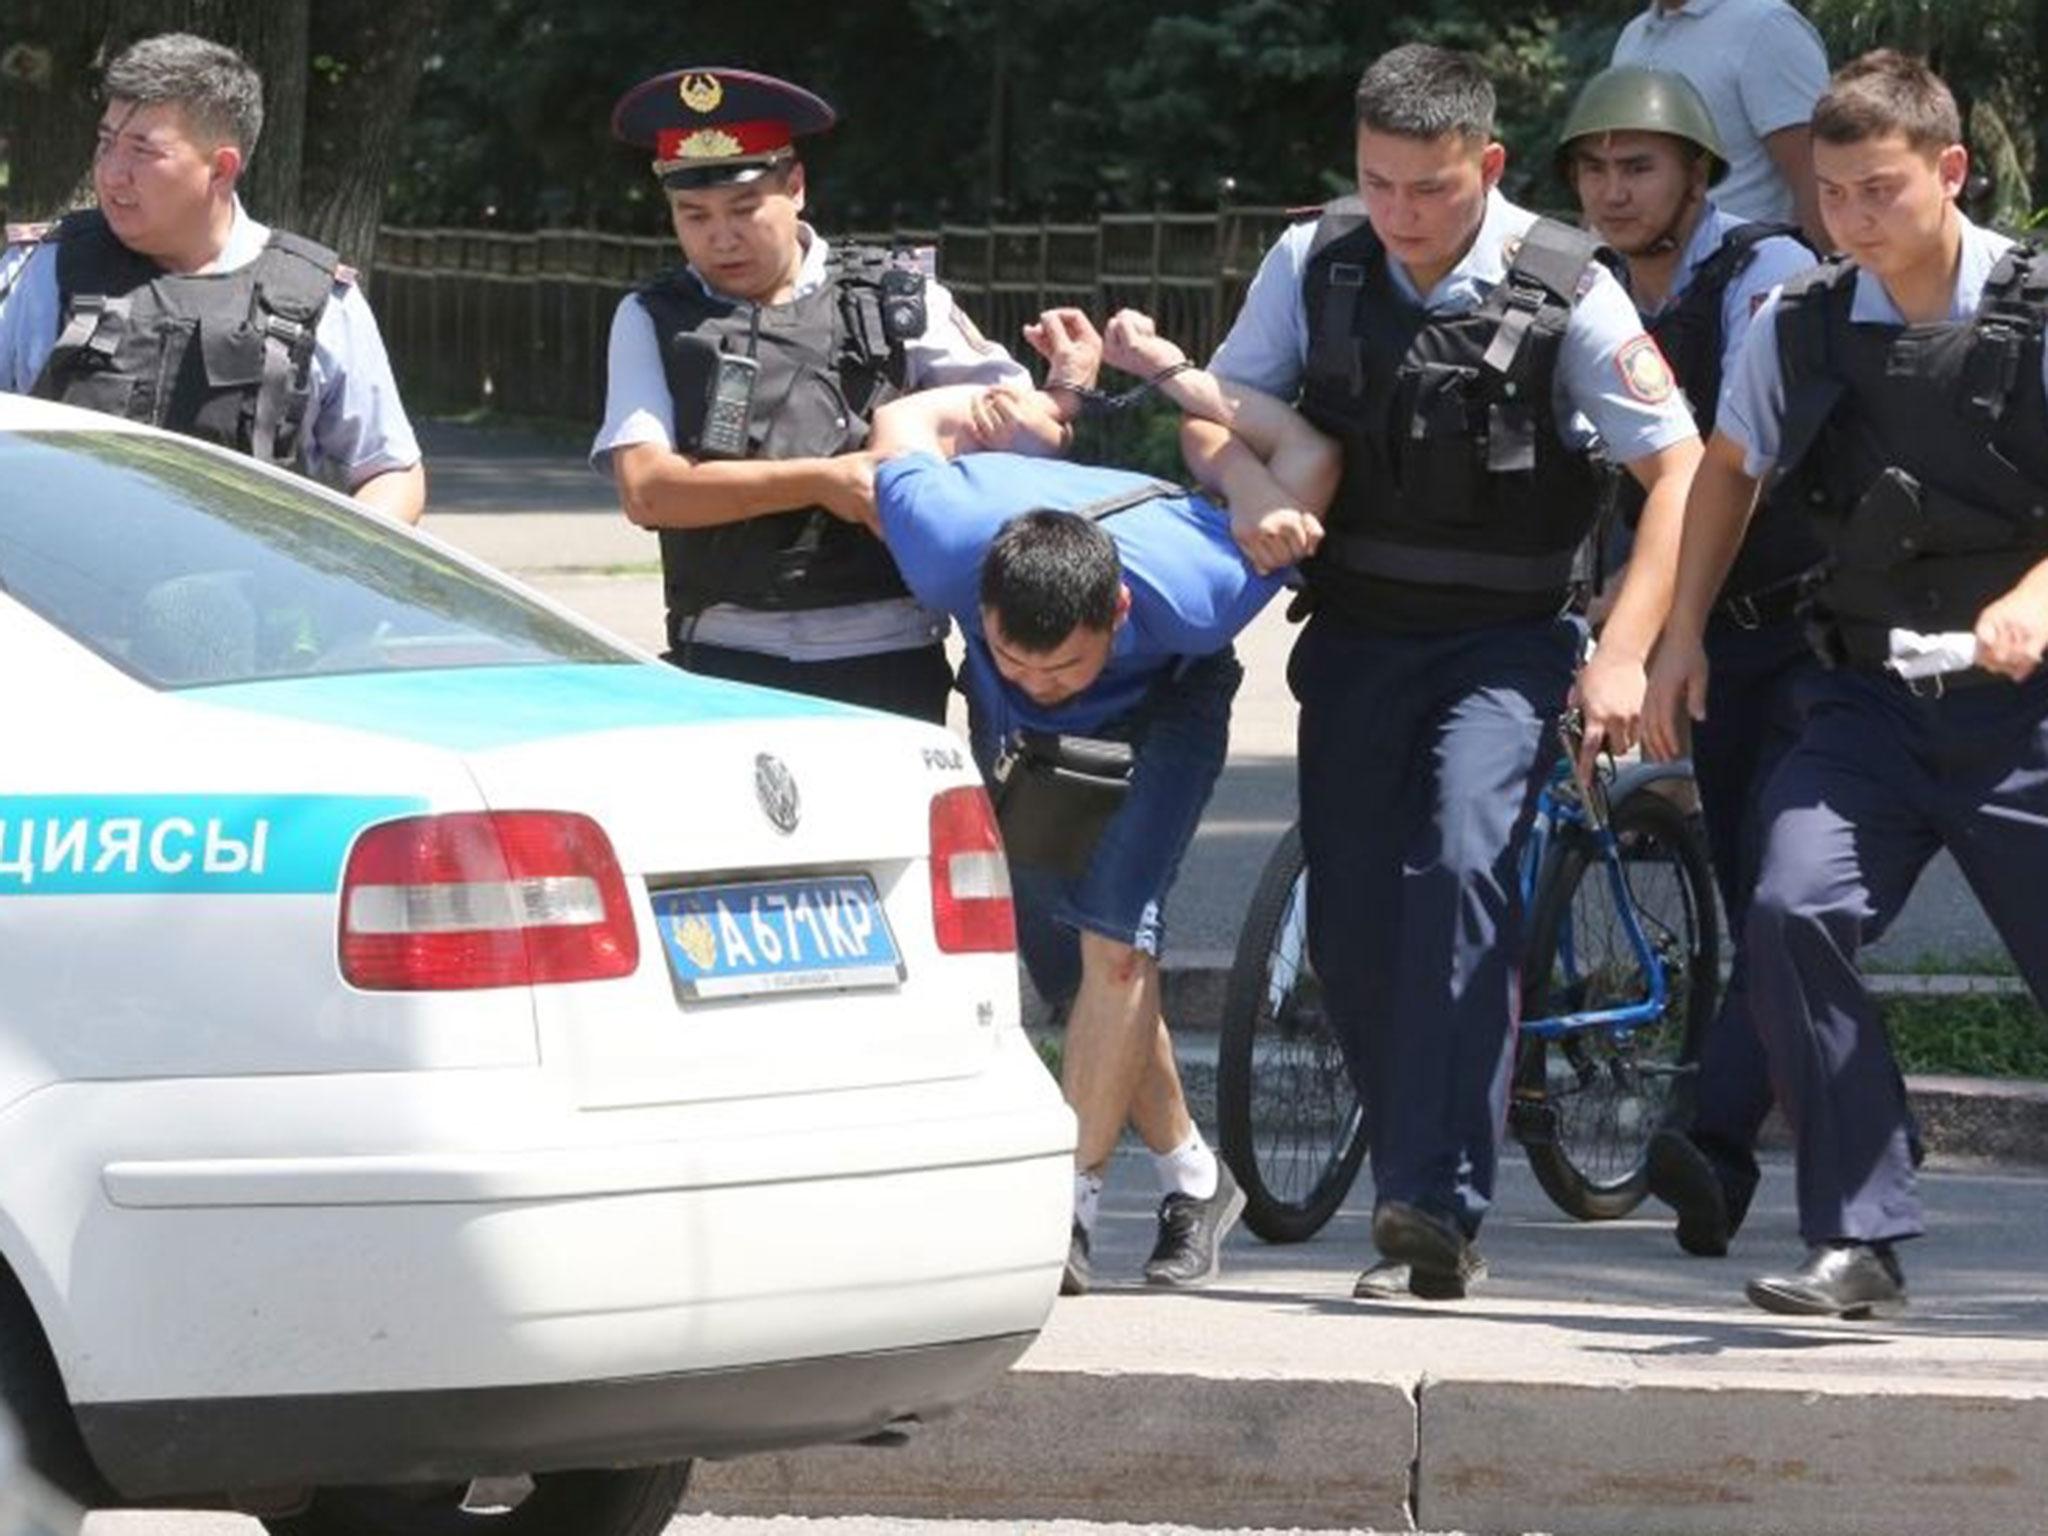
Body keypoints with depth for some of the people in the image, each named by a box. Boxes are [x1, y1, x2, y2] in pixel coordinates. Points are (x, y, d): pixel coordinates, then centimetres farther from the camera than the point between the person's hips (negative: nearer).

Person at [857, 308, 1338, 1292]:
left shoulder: (1187, 592, -42)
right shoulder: (947, 550, -39)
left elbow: (1306, 457, -27)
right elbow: (906, 423, -17)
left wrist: (1171, 375, -16)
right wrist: (1024, 408, -3)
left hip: (1165, 704, -3)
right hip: (1010, 734, 3)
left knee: (1114, 934, -22)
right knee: (1063, 955, 3)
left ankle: (1069, 1205, -20)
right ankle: (1190, 1178, 21)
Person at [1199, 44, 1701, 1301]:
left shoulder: (1566, 290, -12)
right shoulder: (1315, 264, -2)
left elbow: (1678, 469, -9)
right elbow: (1215, 411, 6)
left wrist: (1624, 657, -16)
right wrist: (1253, 493, -18)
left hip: (1504, 641, -4)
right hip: (1357, 635, 4)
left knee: (1462, 870, -25)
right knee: (1349, 924, 0)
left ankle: (1437, 1213, -29)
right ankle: (1424, 1195, 15)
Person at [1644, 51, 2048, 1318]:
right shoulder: (1803, 327, 2)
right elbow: (1730, 470, 20)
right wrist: (1683, 634, 15)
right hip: (1870, 690, 2)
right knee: (1793, 916, -19)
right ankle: (1860, 1243, -16)